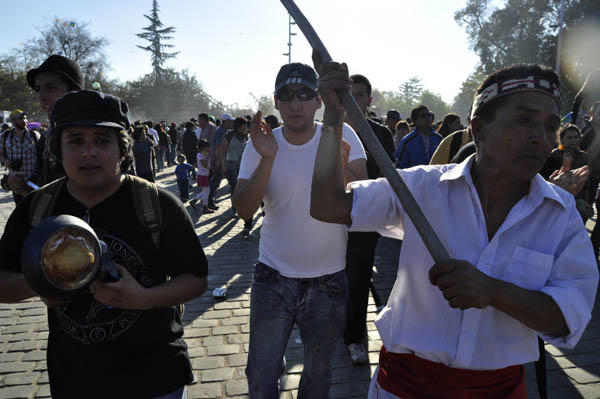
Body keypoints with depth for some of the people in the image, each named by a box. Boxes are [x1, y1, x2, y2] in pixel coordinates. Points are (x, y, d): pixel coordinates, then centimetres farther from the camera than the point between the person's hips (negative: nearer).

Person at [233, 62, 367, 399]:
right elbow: (244, 210, -15)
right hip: (273, 277, 1)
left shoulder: (342, 135, -7)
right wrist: (267, 159, -29)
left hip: (328, 280, 0)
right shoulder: (261, 144, -5)